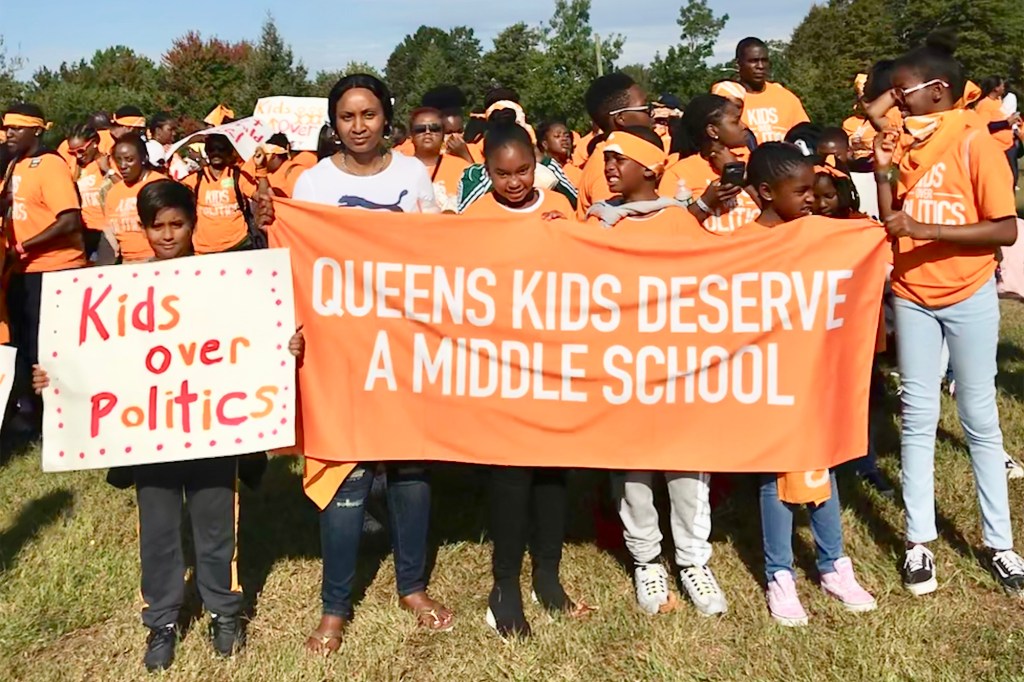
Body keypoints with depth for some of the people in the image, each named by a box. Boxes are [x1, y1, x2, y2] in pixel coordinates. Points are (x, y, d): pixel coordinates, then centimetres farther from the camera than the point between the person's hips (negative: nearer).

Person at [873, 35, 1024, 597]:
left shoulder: (974, 141, -14)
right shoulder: (904, 143, 2)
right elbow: (891, 227, 4)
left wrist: (926, 228, -27)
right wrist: (883, 173, -9)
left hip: (968, 296, -4)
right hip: (912, 295, 4)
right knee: (918, 416, 7)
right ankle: (919, 541, 15)